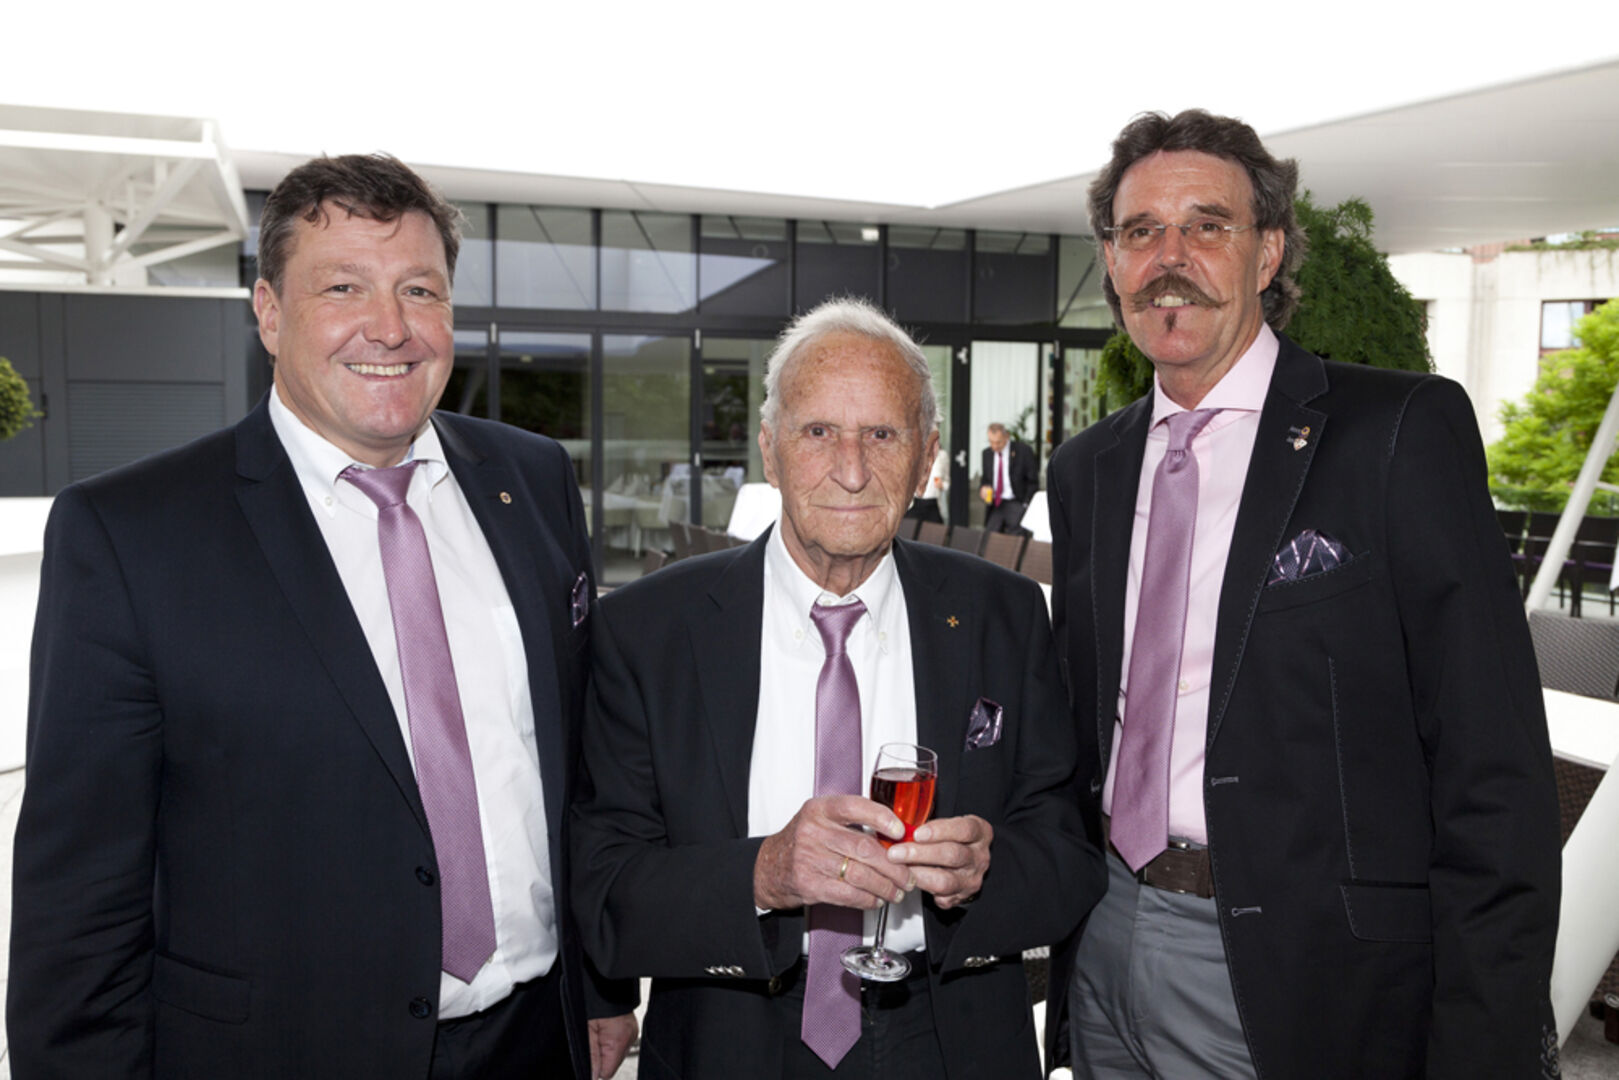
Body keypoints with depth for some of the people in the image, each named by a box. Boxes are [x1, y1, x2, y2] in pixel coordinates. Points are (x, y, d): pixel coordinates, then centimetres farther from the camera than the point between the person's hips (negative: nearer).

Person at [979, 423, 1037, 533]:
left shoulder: (1023, 450, -6)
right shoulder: (987, 453, 11)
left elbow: (1033, 482, -3)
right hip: (995, 506, 4)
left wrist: (1026, 506, -9)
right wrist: (983, 490, -4)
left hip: (1017, 505, -4)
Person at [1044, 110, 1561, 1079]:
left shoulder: (1405, 430, -10)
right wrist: (1069, 926, 8)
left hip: (1295, 979, -5)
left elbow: (1495, 775, -13)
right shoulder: (1086, 471, 8)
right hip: (1106, 952, 5)